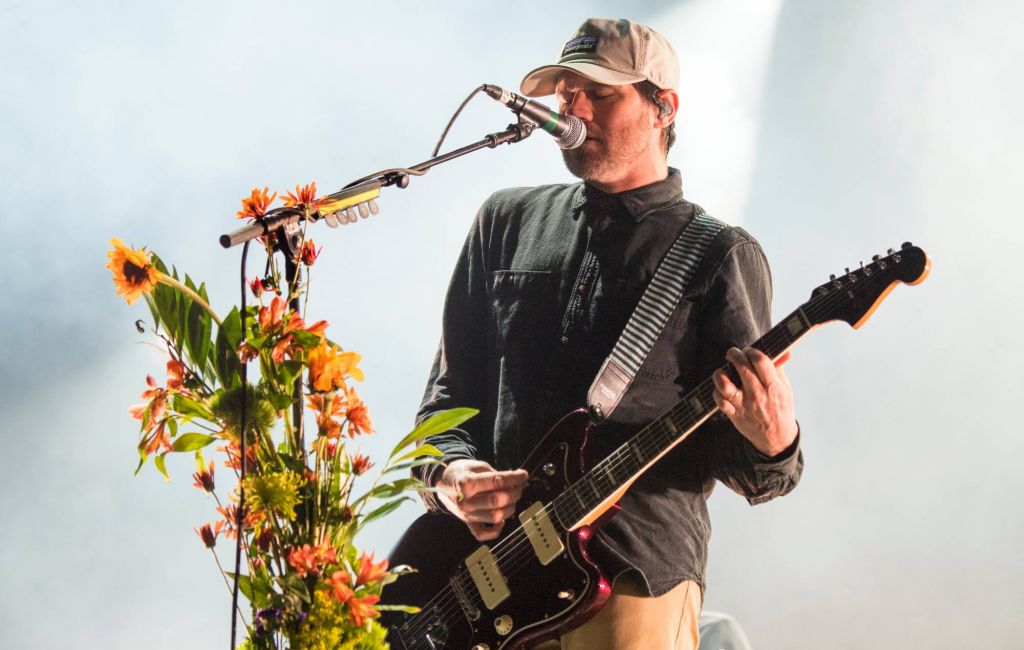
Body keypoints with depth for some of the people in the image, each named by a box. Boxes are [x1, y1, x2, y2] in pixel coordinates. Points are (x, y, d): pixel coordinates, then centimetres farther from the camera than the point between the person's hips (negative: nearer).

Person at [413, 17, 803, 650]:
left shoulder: (722, 257, 1)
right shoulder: (507, 221, 14)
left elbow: (738, 459, 0)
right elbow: (451, 386, 17)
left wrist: (772, 448, -23)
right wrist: (449, 470, -3)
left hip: (635, 580, -4)